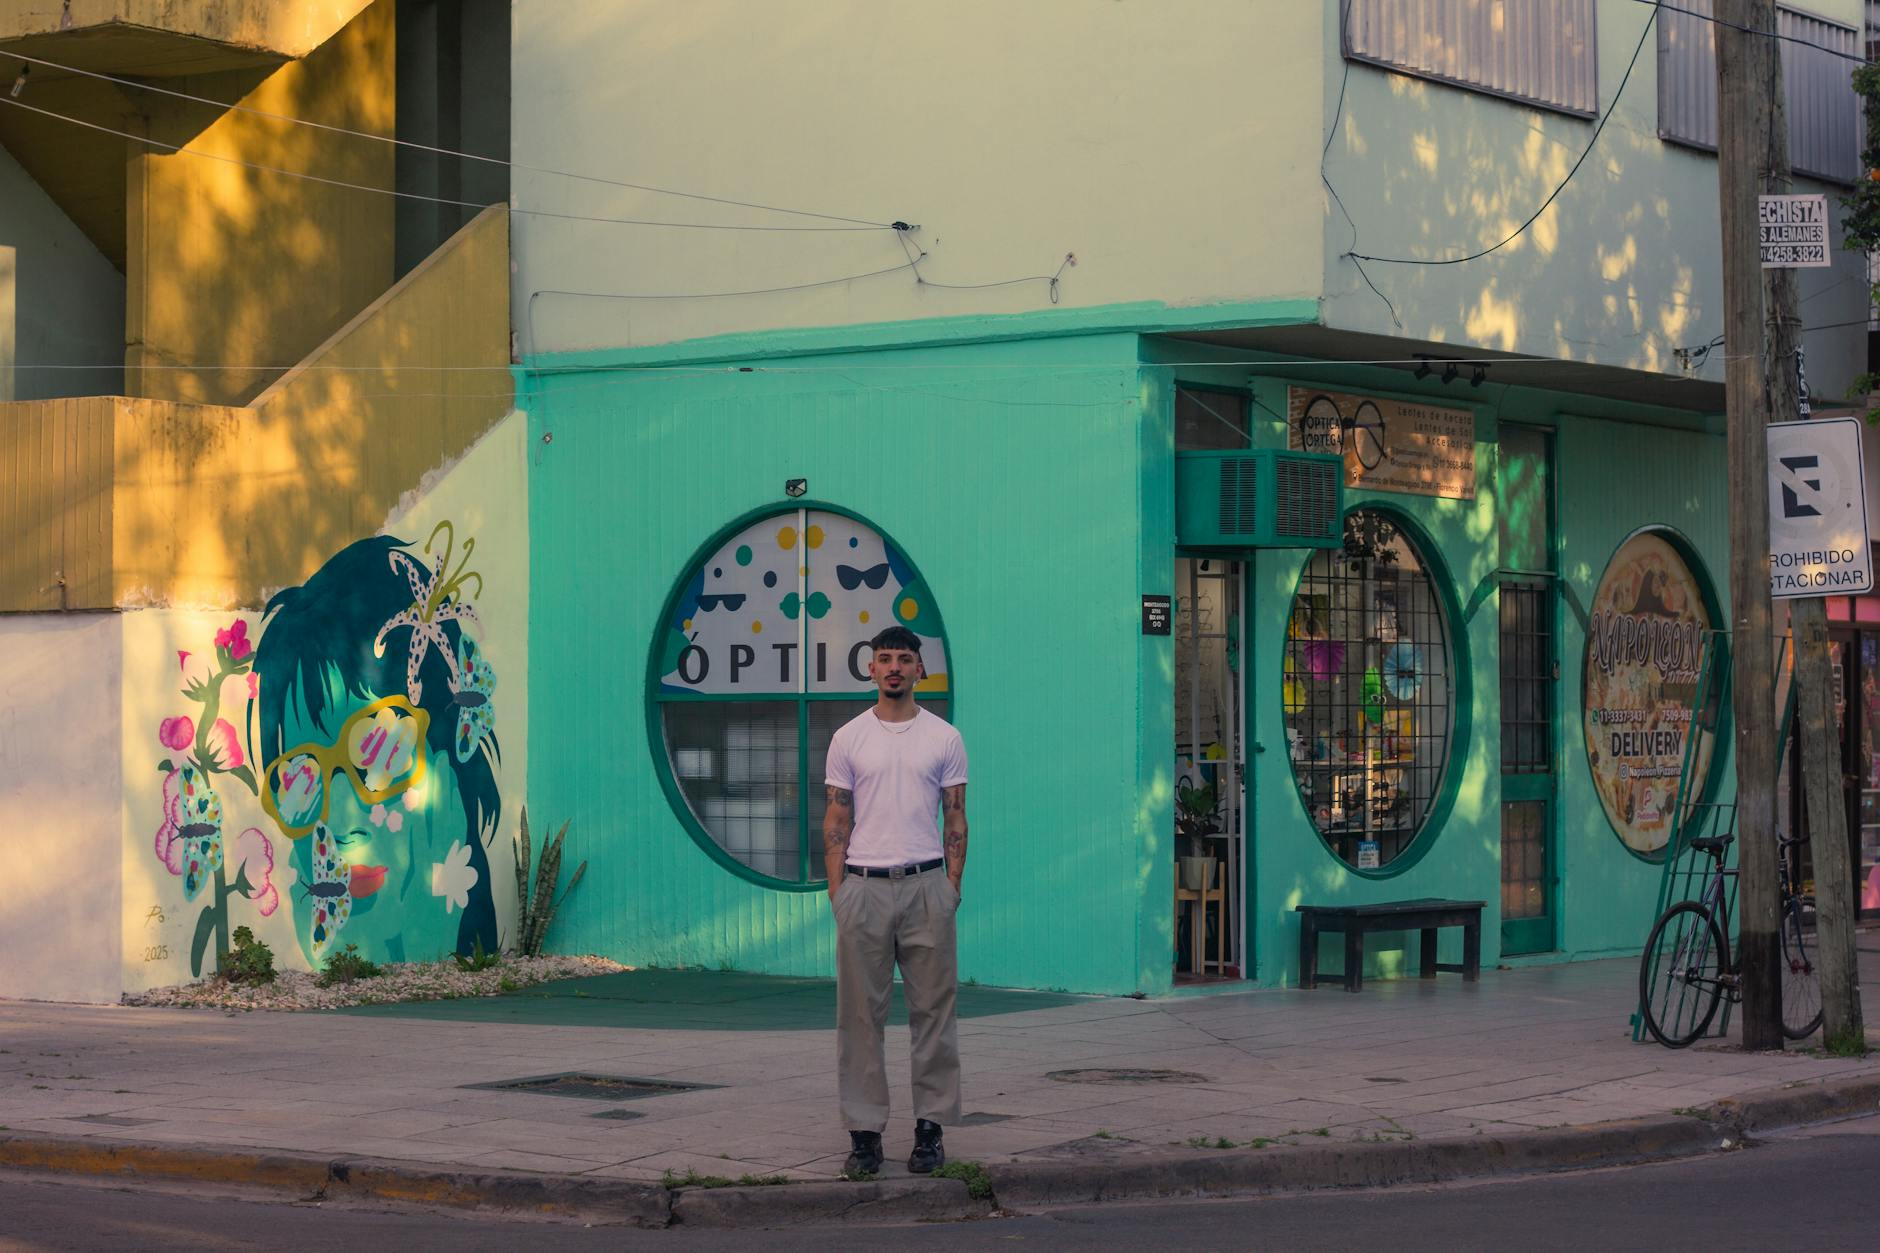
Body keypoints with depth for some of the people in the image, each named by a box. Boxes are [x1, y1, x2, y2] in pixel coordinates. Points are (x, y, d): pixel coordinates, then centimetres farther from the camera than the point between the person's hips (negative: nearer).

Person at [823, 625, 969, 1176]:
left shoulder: (944, 738, 4)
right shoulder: (849, 738, 5)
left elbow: (955, 816, 5)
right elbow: (837, 819, 5)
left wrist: (953, 883, -3)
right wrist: (836, 886, -3)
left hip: (926, 886, 0)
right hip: (864, 887, 0)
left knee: (932, 1011, 3)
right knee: (861, 1013, 3)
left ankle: (930, 1127, 10)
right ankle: (864, 1130, 8)